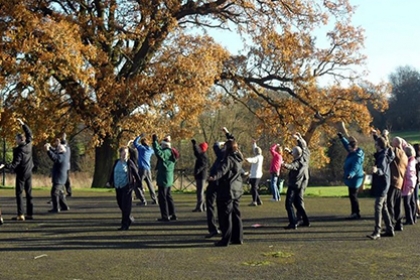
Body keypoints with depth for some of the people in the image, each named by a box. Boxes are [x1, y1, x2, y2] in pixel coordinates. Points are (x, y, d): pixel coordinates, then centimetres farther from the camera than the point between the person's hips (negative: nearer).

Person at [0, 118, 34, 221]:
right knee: (29, 193, 8)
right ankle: (30, 214, 7)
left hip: (21, 174, -7)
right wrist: (23, 124, 15)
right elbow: (29, 134, 14)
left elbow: (14, 165, -24)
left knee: (19, 193, -3)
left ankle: (20, 215, -9)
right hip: (29, 173, 7)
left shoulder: (19, 151, -21)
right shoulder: (29, 145, -3)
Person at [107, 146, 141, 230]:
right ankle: (129, 218, 33)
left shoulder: (129, 163, -4)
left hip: (126, 187, -5)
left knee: (126, 205, -6)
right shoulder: (117, 162, 7)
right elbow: (113, 172, 14)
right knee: (120, 204, 10)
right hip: (118, 187, 5)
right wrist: (110, 182, 4)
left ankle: (125, 225, -1)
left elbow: (136, 173, -2)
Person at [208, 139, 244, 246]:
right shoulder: (238, 159, 12)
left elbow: (223, 169, -33)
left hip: (227, 191, -9)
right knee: (236, 215, 15)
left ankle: (225, 240, -3)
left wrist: (215, 177, -48)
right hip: (237, 190, 9)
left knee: (225, 216, -4)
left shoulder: (228, 159, -15)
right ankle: (238, 238, 19)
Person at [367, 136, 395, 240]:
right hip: (381, 184, 11)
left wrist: (377, 170, -54)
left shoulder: (383, 156, -17)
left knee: (378, 206, -16)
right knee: (383, 207, 15)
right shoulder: (381, 154, 12)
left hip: (382, 184, -11)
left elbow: (383, 169, -34)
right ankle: (390, 229, 22)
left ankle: (377, 232, -21)